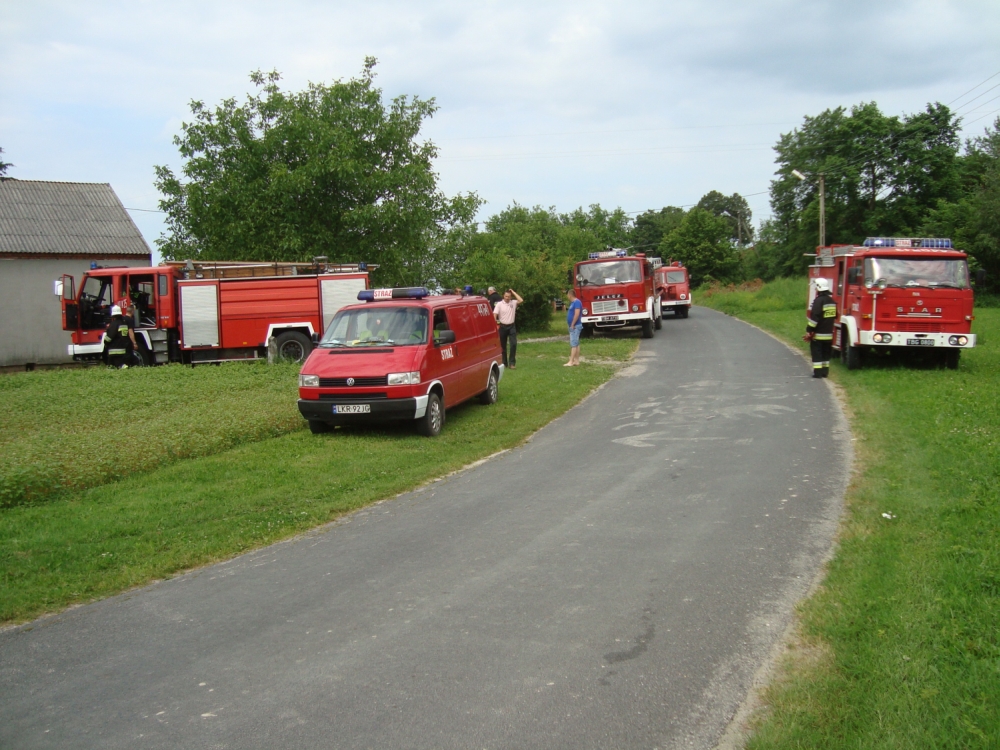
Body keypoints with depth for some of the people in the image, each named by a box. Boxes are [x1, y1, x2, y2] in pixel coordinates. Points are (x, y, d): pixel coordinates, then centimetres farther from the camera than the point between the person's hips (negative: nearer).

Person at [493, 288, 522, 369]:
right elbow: (494, 314, -9)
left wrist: (513, 292, -5)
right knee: (503, 346, 7)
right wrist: (495, 322, -24)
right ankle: (504, 363, 18)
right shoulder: (499, 304, -3)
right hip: (503, 326, -1)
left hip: (511, 326, 1)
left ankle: (512, 363, -4)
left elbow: (521, 300, -12)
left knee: (514, 344, -9)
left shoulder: (513, 303, 5)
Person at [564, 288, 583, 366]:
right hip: (573, 327, 10)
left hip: (575, 326, -10)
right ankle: (576, 361, 13)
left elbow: (577, 314, -22)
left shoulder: (577, 302, -15)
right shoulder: (572, 303, 16)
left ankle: (571, 362, -15)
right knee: (576, 344, 10)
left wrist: (572, 325, -20)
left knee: (573, 344, -11)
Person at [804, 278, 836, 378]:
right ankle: (825, 371, 17)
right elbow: (834, 316, 19)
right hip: (829, 333, 8)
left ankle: (818, 372, -3)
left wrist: (809, 331, -17)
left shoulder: (819, 300, -16)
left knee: (817, 353, -1)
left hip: (818, 333, -8)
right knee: (826, 353, 14)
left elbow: (814, 317, -21)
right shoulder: (832, 300, 11)